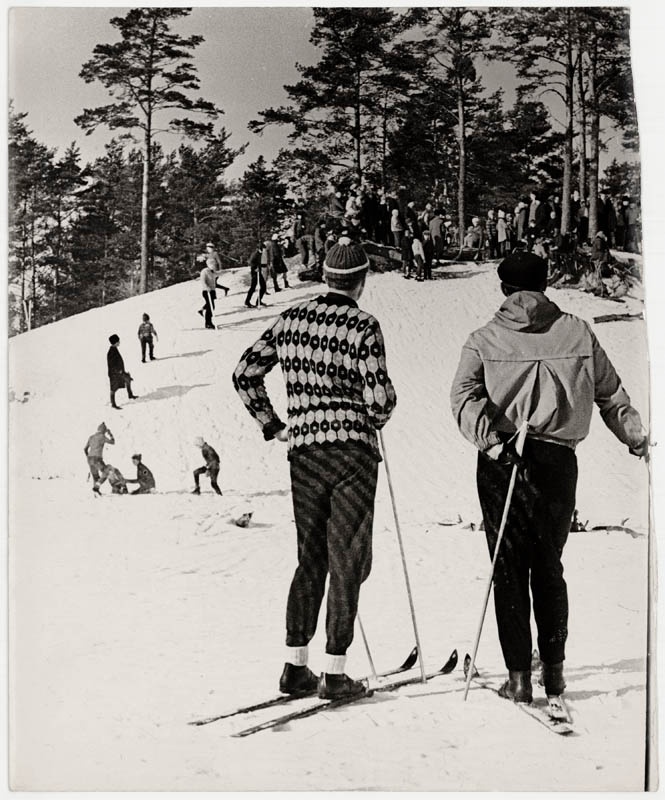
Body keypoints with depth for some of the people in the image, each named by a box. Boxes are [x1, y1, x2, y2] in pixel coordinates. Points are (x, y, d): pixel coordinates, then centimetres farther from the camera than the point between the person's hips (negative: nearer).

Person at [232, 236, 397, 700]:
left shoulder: (291, 320, 7)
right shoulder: (364, 326, -8)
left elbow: (246, 374, 8)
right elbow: (380, 397, -13)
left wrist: (271, 425, 15)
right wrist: (373, 421, 10)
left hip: (304, 450, 5)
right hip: (353, 450, -5)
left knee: (311, 558, 14)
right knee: (348, 560, 3)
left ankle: (296, 666, 12)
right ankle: (336, 672, 3)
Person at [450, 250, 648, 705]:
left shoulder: (484, 340, 3)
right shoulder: (577, 333, 6)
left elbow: (465, 397, -13)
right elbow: (613, 397, 13)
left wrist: (493, 443, -19)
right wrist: (639, 441, 25)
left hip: (501, 462, -1)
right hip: (558, 459, 1)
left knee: (509, 570, 7)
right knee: (549, 568, 16)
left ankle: (519, 676, 5)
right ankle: (554, 668, 20)